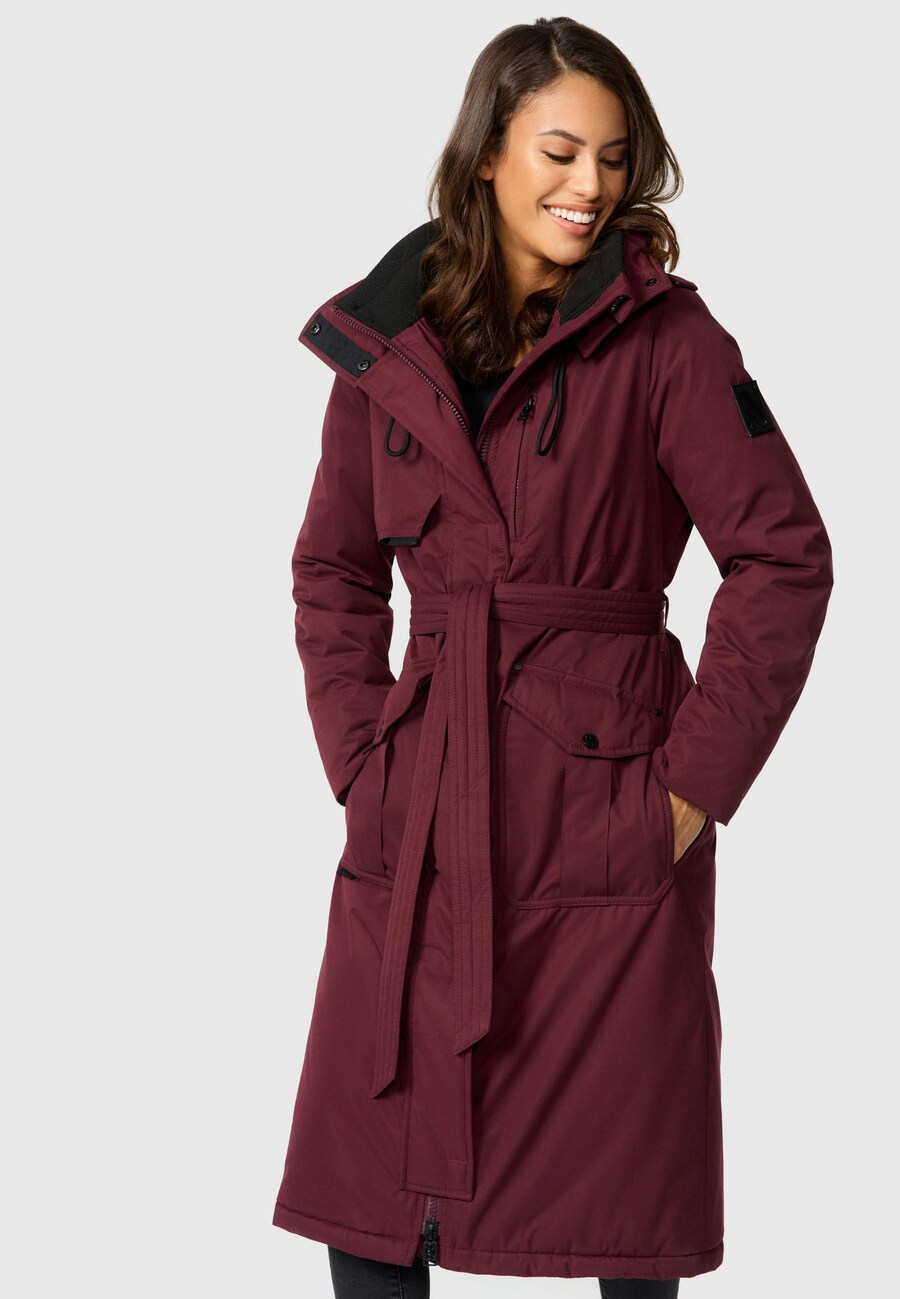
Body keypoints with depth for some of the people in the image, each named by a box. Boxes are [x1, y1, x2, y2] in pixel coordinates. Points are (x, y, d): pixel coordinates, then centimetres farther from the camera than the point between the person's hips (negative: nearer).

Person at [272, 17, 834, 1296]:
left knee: (618, 1172, 6)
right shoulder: (390, 341, 5)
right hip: (421, 797, 3)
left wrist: (695, 782, -9)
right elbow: (332, 571, 15)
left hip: (606, 796, -3)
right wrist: (360, 752, 4)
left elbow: (785, 557, -7)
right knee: (371, 1189, 7)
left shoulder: (667, 338, -5)